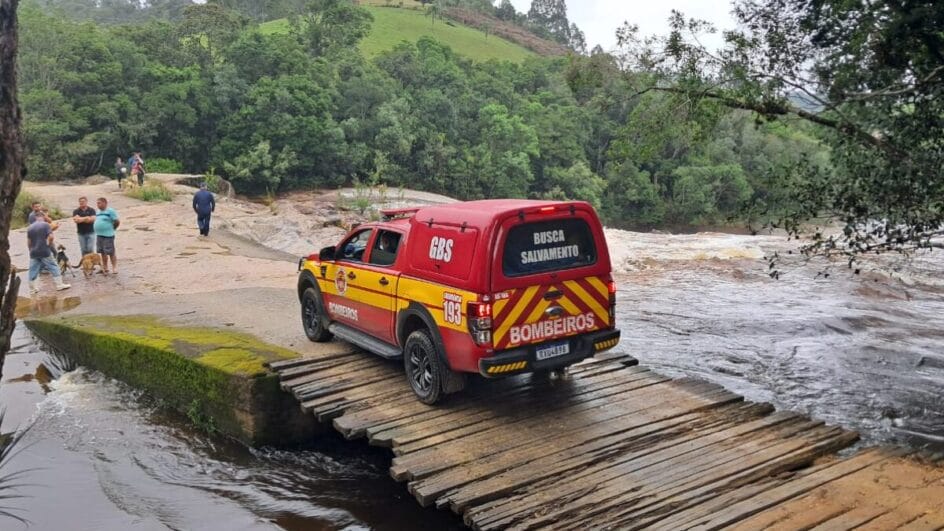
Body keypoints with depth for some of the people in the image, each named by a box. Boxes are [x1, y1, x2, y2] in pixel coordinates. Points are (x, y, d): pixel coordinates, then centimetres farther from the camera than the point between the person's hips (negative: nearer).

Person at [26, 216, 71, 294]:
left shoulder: (30, 227, 9)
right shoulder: (45, 225, -4)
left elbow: (28, 241, 9)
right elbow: (50, 236, -16)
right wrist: (49, 244, -2)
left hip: (33, 252, 4)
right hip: (45, 251, -4)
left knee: (33, 271, 9)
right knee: (53, 267, 6)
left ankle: (33, 289, 13)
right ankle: (60, 285, 7)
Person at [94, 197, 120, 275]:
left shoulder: (110, 211, -9)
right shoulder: (98, 212, 14)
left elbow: (117, 222, -11)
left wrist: (111, 228, 0)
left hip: (108, 235, -8)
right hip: (99, 235, 8)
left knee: (111, 253, -5)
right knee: (103, 253, 12)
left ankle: (114, 268, 2)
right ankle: (105, 268, 20)